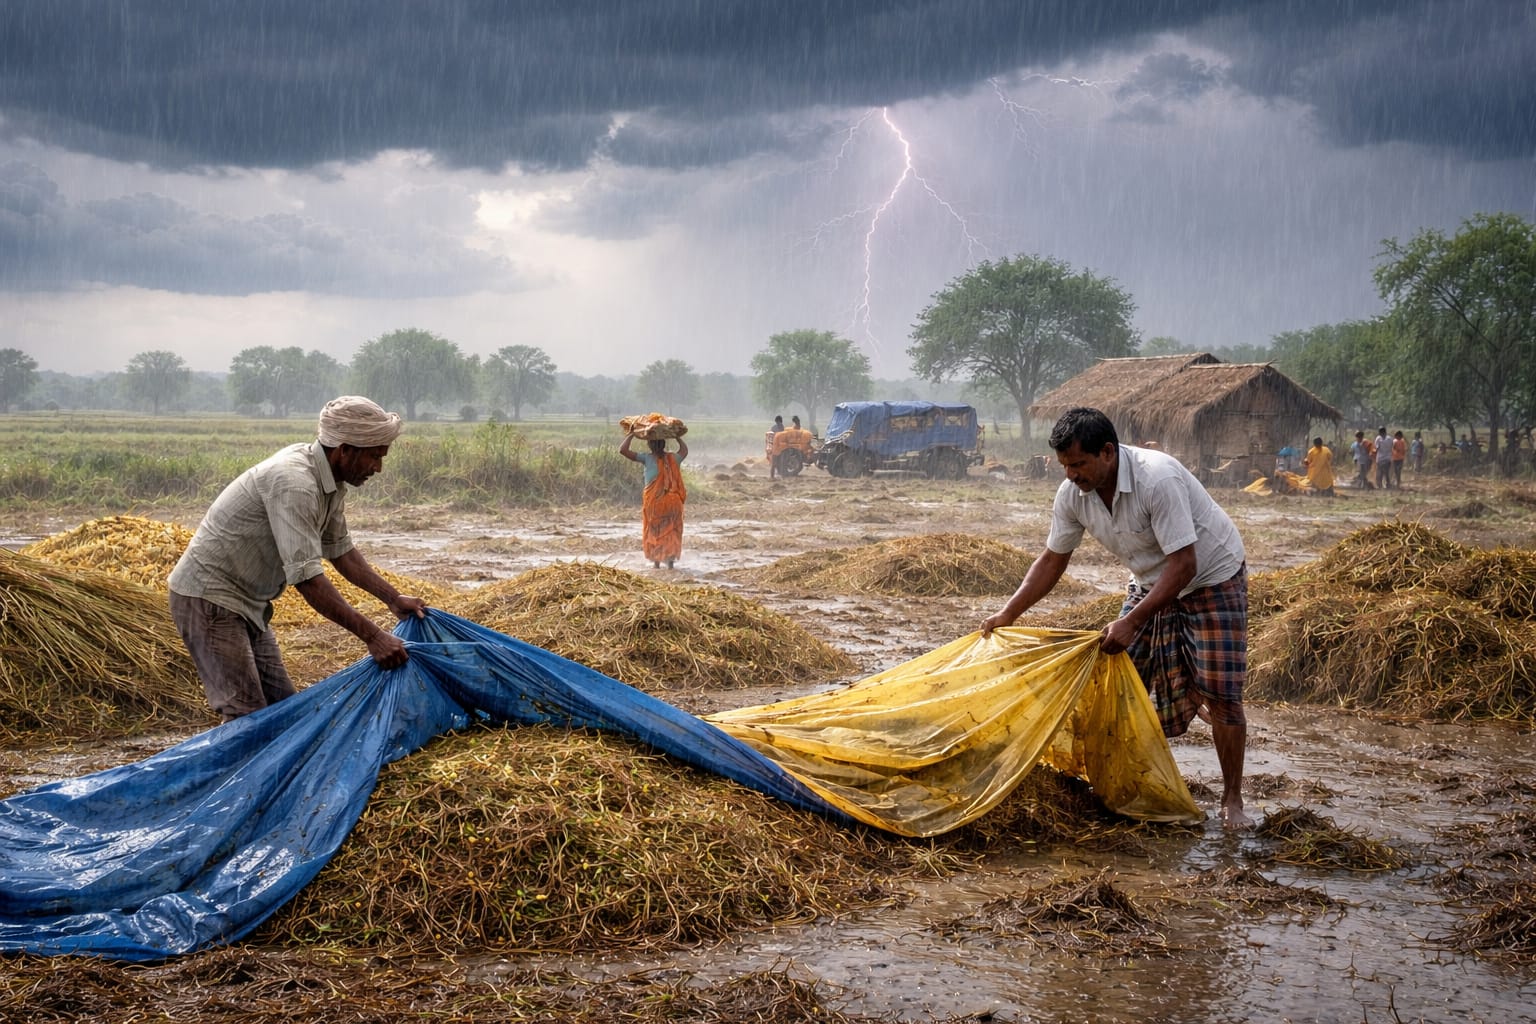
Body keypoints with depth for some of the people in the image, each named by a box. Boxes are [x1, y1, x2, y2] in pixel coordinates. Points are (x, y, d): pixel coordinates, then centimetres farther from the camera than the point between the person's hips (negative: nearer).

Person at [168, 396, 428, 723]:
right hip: (210, 598, -10)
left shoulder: (331, 481, 1)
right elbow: (306, 576, -34)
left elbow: (340, 550, 15)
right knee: (248, 717, -14)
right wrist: (372, 635, -34)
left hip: (247, 602, 10)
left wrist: (393, 598, 7)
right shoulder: (294, 481, -29)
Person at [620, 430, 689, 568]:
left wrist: (631, 436, 4)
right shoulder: (673, 459, 2)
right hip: (673, 501, 2)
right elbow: (684, 450, 26)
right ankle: (671, 562, 9)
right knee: (671, 531, 12)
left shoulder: (647, 458, -8)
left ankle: (656, 562, 9)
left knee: (653, 532, 11)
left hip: (653, 501, -2)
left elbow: (622, 450, -8)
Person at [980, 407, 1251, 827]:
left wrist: (1132, 622, -39)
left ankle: (1232, 799, 5)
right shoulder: (1073, 494, -14)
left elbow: (1183, 564, -35)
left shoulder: (1159, 480, -35)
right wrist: (1008, 614, -10)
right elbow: (1052, 560, -2)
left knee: (1218, 694, -9)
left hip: (1211, 577, -6)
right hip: (1151, 583, 7)